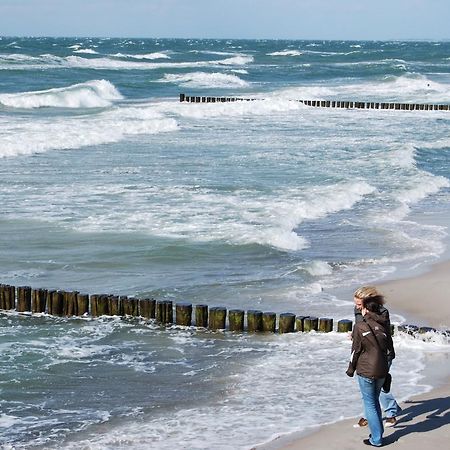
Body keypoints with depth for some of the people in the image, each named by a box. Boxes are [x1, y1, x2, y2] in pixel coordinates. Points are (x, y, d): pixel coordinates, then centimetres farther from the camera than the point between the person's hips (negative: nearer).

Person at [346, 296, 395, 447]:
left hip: (366, 371, -5)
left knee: (370, 404, 4)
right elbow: (390, 350, 10)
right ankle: (378, 433, 26)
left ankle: (376, 439, 4)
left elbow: (355, 350, -7)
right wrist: (390, 357, 33)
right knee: (375, 401, 22)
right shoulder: (383, 326, 4)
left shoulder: (360, 326, -9)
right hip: (382, 371, 5)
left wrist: (351, 369, 6)